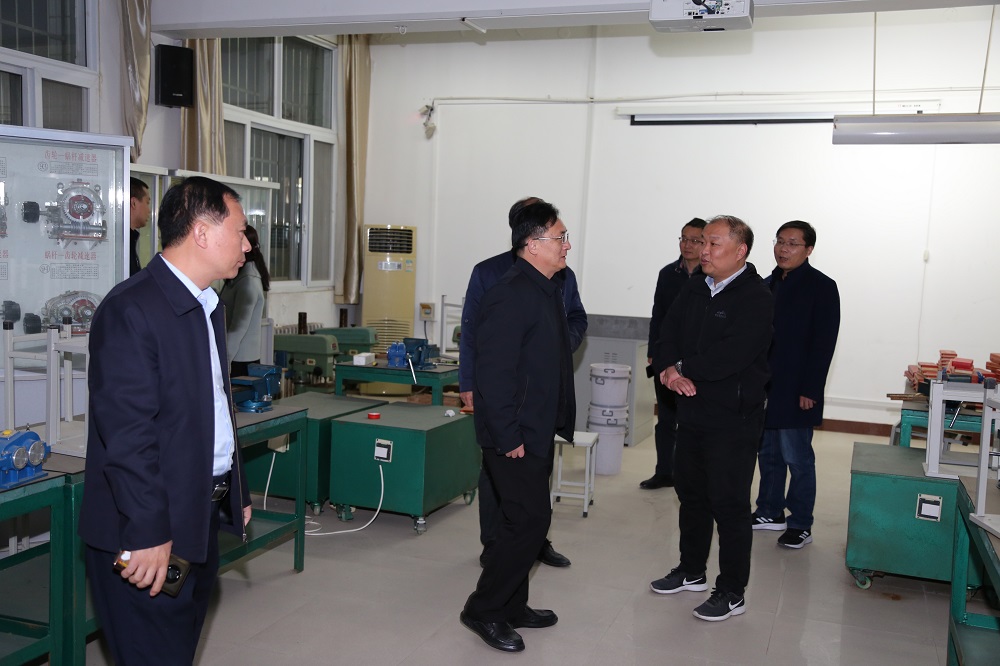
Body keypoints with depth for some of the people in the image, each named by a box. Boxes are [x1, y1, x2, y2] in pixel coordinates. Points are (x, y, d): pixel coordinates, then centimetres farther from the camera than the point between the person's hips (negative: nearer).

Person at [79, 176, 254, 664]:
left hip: (201, 521, 9)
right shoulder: (130, 310, -18)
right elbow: (127, 432, -22)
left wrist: (235, 492, 20)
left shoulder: (206, 306, 12)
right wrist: (148, 532, -22)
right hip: (149, 534, -9)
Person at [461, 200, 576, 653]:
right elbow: (494, 373, -24)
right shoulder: (511, 295, -20)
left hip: (537, 433, 10)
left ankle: (512, 607, 30)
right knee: (529, 521, -6)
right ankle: (483, 611, 10)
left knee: (526, 519, 17)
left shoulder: (546, 290, 11)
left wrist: (555, 424, 18)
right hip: (515, 437, -10)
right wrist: (508, 437, -23)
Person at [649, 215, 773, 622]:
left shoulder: (756, 298, -15)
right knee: (691, 493, 18)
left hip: (733, 417, -8)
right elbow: (669, 332, 6)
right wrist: (669, 369, -14)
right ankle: (691, 572, 35)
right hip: (693, 408, 8)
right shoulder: (694, 289, 10)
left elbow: (731, 356, -25)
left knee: (729, 504, 0)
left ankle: (732, 593, 13)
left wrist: (682, 369, -14)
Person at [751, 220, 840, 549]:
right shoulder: (768, 284, 12)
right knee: (768, 454, 14)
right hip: (764, 387, 6)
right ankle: (770, 512, 28)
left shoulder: (821, 287, -7)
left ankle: (801, 525, 12)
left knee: (798, 459, 0)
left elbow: (824, 343, -11)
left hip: (796, 391, -6)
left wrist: (810, 390, -16)